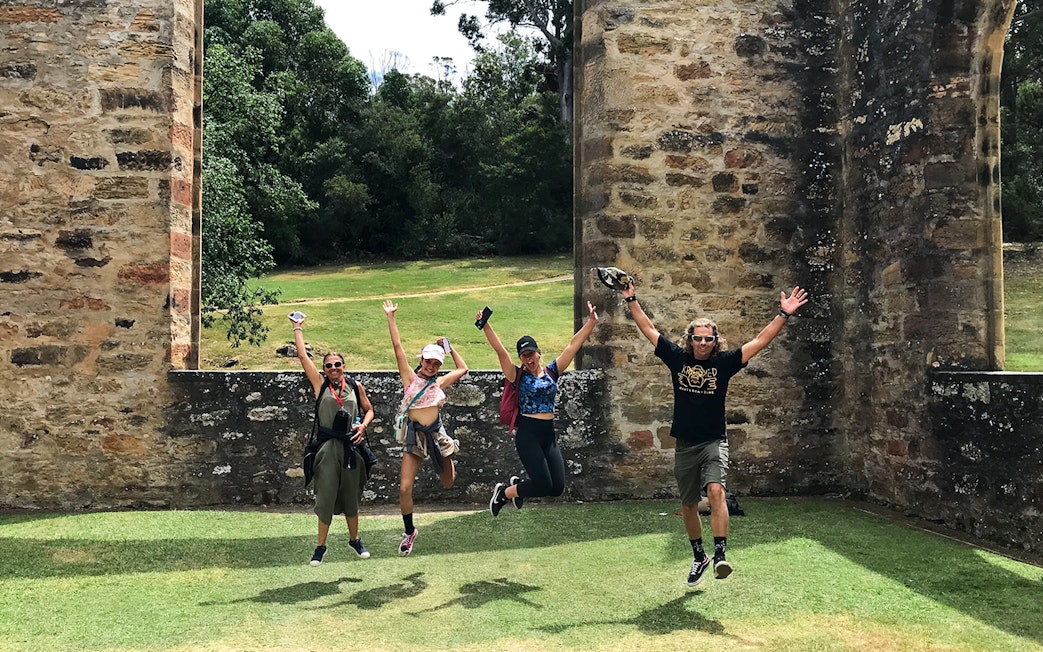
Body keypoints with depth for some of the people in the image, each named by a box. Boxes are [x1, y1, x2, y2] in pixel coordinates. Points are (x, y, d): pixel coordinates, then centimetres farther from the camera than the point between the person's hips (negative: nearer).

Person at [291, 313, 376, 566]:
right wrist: (298, 328, 5)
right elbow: (303, 356, -1)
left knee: (351, 494, 13)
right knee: (326, 495, -1)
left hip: (351, 446, 2)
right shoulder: (320, 384, 1)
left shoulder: (355, 386, 5)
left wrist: (363, 425, -3)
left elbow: (368, 410, 16)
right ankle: (320, 547, 12)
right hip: (328, 446, -2)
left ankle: (355, 540, 29)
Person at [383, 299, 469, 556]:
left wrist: (448, 347, 18)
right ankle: (409, 531, 13)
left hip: (436, 434, 3)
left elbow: (462, 369, 20)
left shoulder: (439, 382, 5)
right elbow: (397, 346, -8)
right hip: (414, 436, -3)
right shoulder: (410, 377, -3)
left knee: (448, 484, 16)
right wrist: (390, 317, -10)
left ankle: (446, 462, 52)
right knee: (405, 488, -9)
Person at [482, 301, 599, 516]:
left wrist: (591, 322, 5)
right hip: (528, 433, -5)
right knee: (543, 485, -11)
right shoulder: (518, 375, -2)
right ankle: (503, 492, 14)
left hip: (549, 434, 5)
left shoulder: (552, 371, 9)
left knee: (557, 488, 1)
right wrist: (486, 327, -24)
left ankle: (518, 484, 27)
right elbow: (500, 351, -13)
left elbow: (573, 346, 7)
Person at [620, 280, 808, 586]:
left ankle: (720, 555, -28)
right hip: (685, 444, 3)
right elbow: (649, 330, 4)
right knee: (688, 505, 13)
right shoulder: (677, 358, 1)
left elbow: (760, 341, -5)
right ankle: (699, 557, 32)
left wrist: (784, 314, -11)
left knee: (716, 491, -28)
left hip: (714, 442, -2)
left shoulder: (724, 362, -3)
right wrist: (632, 299, 3)